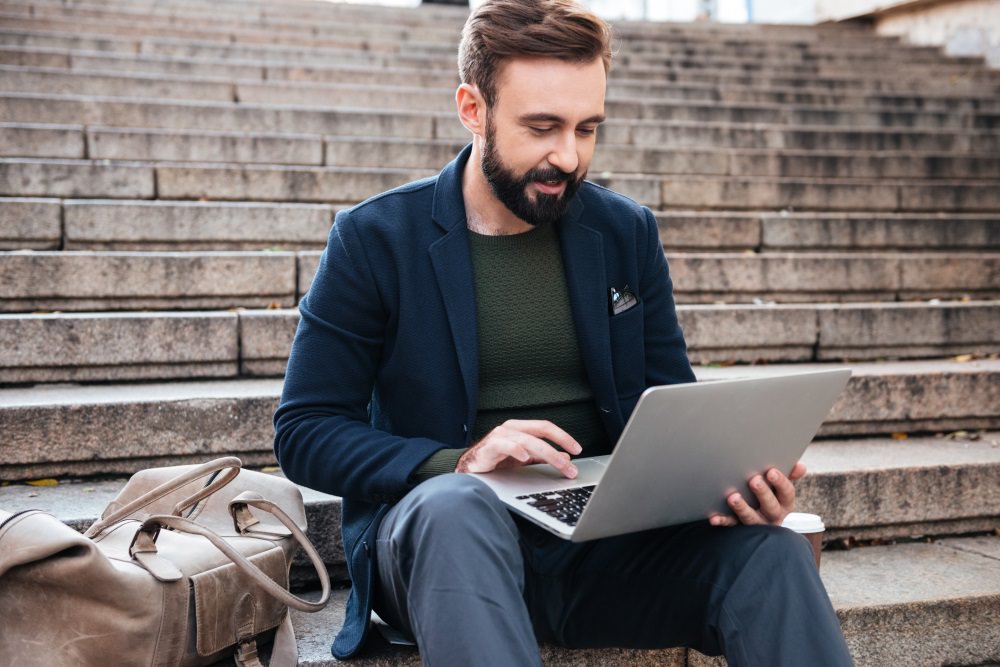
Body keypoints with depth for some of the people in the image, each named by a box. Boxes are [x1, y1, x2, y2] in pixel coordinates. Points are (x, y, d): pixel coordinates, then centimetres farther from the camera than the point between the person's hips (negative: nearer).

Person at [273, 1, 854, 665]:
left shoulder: (628, 232, 9)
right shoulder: (374, 239, -1)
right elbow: (303, 432, -2)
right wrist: (457, 460, -19)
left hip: (608, 537, 3)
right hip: (443, 531, -2)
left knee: (768, 547, -26)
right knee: (458, 506, -38)